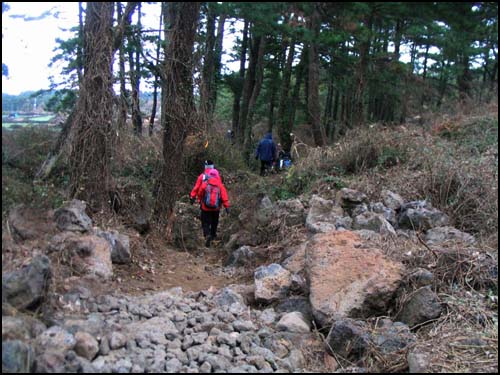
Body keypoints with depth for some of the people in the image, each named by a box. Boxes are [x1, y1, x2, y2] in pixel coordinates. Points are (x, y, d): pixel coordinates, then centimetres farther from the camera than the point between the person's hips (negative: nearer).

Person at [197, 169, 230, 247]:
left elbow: (200, 194, 4)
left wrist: (200, 201, 23)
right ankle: (213, 235, 35)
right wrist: (227, 207, -9)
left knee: (206, 223, 2)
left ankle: (207, 235, -21)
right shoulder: (220, 185, -3)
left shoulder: (204, 184, -6)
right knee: (214, 222, 23)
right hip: (216, 208, 2)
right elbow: (224, 196, -10)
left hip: (205, 208, -2)